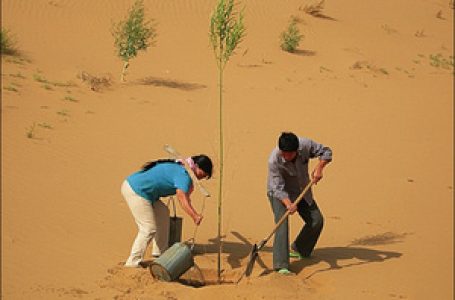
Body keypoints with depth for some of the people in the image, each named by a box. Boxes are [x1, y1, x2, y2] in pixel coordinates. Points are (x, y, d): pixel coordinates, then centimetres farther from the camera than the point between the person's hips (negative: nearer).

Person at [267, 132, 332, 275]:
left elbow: (326, 152, -10)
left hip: (301, 191, 5)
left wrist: (319, 168, -27)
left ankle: (299, 250, 29)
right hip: (279, 194, -5)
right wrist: (288, 204, -50)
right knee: (282, 223, -22)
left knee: (316, 220, 6)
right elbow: (278, 188, -34)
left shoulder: (305, 145, -26)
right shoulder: (274, 161, -35)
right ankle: (281, 265, -26)